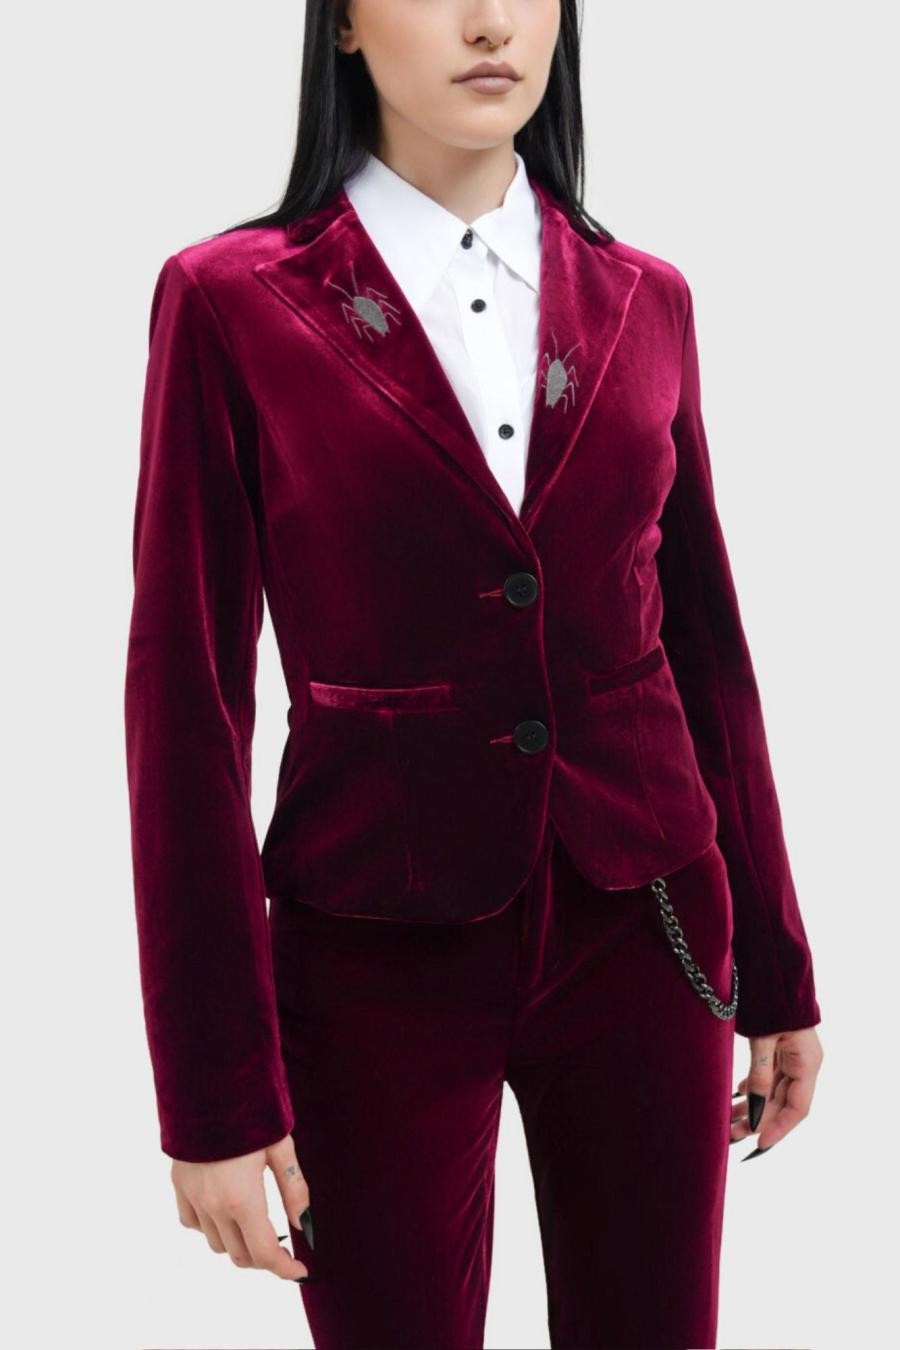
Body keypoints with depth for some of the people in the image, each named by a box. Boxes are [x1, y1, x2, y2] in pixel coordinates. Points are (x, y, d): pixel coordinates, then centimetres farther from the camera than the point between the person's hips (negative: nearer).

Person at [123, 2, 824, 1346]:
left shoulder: (643, 299, 4)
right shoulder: (232, 302, -7)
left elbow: (704, 641, 9)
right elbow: (186, 695, -8)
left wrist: (778, 968, 11)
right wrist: (214, 1093, -9)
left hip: (639, 929, 3)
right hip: (378, 960, -3)